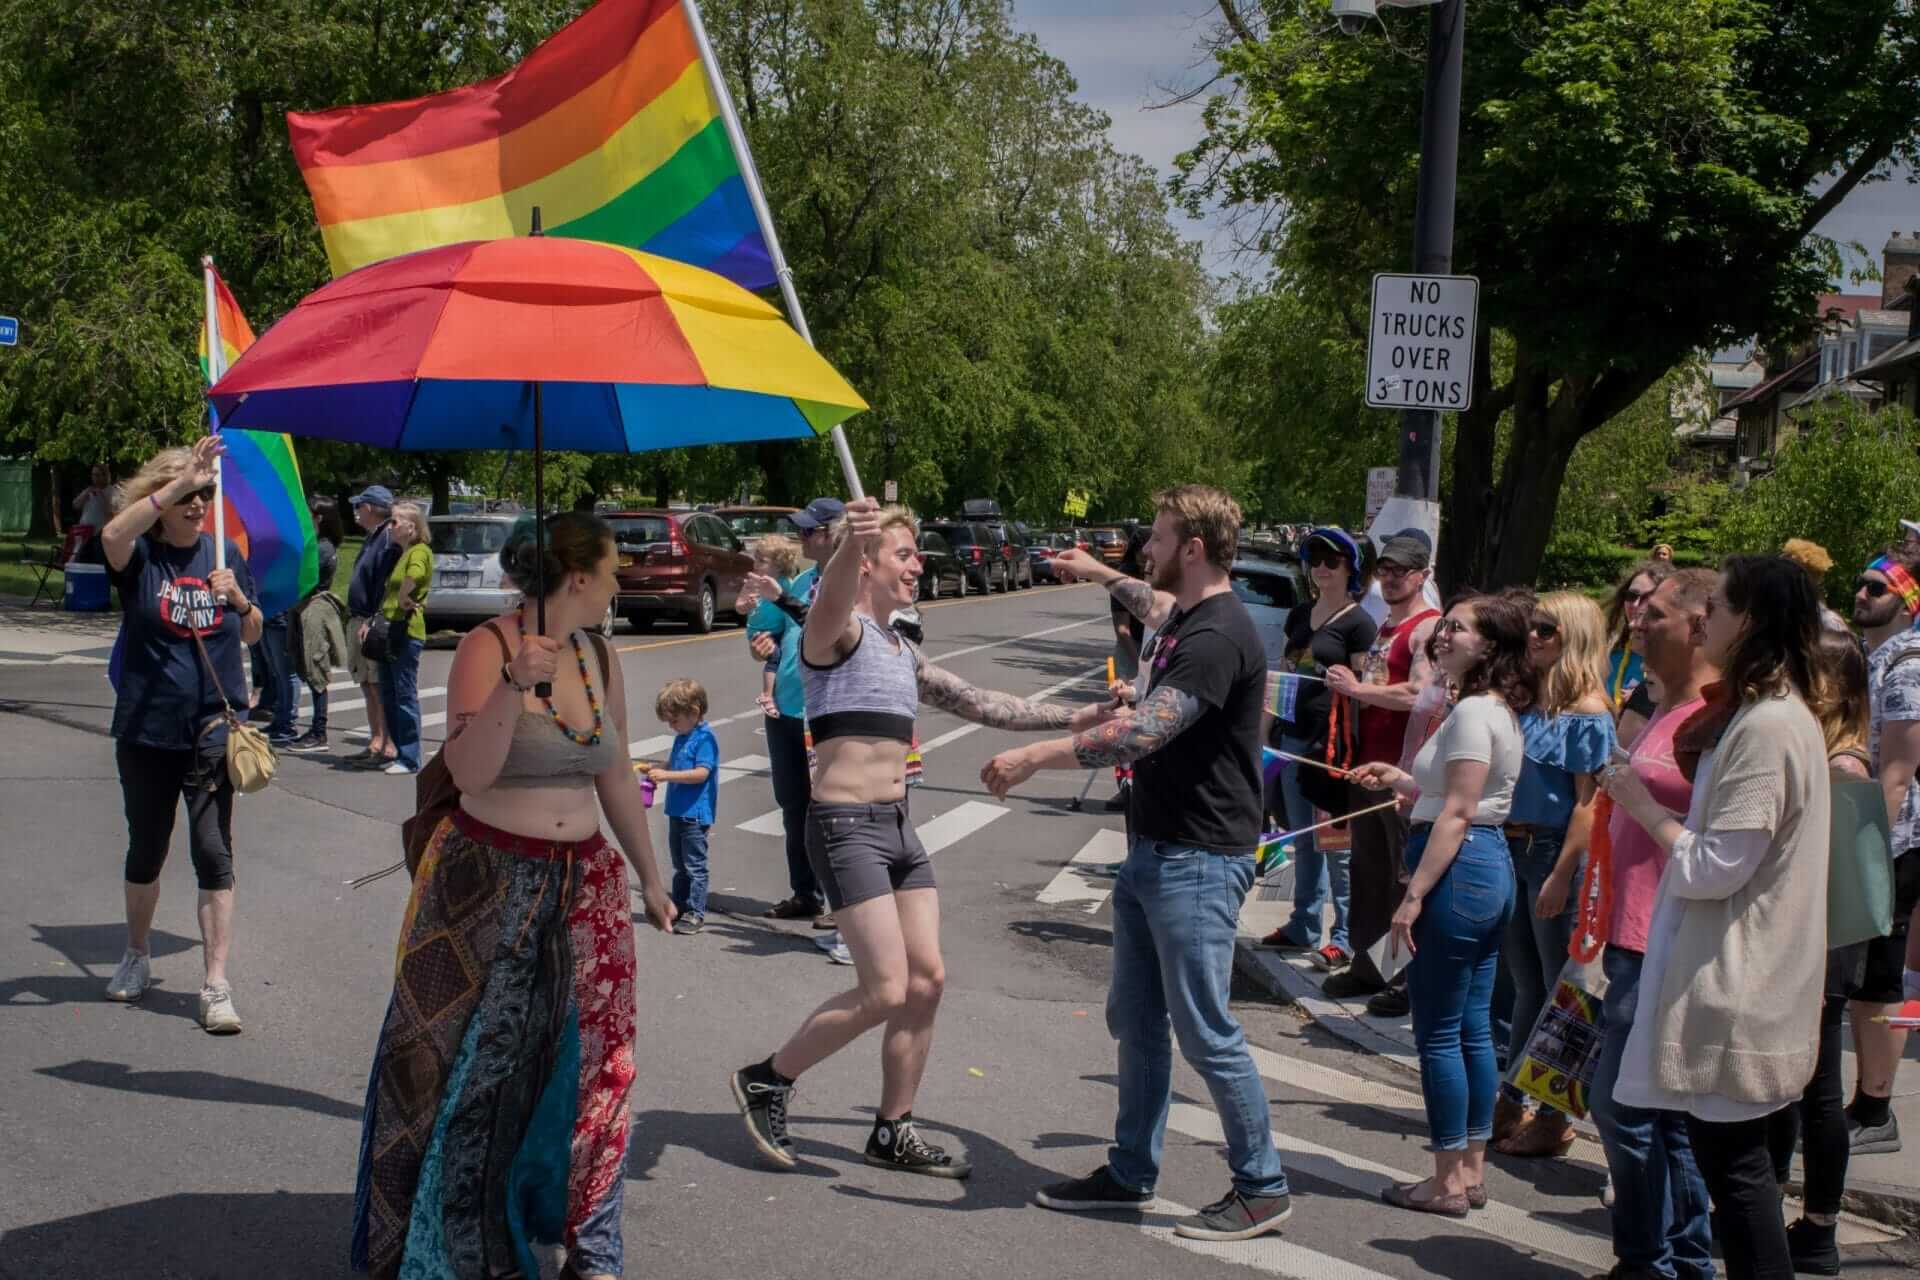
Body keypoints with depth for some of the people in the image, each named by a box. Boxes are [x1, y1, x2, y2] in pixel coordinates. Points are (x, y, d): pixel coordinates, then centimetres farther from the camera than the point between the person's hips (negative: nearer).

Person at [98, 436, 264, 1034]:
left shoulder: (225, 554, 4)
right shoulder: (140, 555, -5)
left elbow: (252, 636, 12)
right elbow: (112, 535, -30)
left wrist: (238, 597, -9)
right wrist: (179, 482, -35)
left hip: (213, 731, 1)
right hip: (146, 731, -1)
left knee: (214, 855, -4)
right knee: (145, 850, 15)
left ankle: (216, 985, -2)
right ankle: (137, 957, 37)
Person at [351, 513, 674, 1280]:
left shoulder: (600, 658, 7)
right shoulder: (488, 647, -12)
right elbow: (468, 771, -21)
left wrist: (650, 878, 21)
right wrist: (515, 684, -33)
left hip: (584, 885, 5)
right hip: (487, 880, -5)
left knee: (586, 1062, 4)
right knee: (463, 1065, 2)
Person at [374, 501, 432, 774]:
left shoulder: (420, 551, -10)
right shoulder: (400, 554, 19)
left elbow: (414, 575, -33)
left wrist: (403, 598, -20)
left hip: (407, 631, -10)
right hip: (391, 630, 10)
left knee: (405, 695, -6)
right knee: (388, 695, 13)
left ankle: (410, 759, -2)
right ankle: (396, 751, 20)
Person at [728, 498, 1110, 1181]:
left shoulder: (902, 653, 19)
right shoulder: (838, 630, -9)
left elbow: (982, 704, 26)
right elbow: (832, 596, -34)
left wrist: (1072, 718, 22)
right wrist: (851, 542, -57)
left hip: (897, 824, 9)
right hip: (846, 824, -9)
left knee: (927, 980, 6)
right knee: (886, 991, -12)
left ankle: (893, 1132, 19)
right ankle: (768, 1078, 7)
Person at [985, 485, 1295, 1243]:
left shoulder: (1219, 638, -21)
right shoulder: (1186, 619, 11)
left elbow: (1141, 733, -30)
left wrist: (1034, 757, -26)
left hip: (1198, 862, -10)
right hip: (1153, 852, 10)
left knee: (1205, 1033, -4)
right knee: (1135, 1022, 15)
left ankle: (1263, 1188, 8)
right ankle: (1130, 1173, 25)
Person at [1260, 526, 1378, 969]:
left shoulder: (1358, 623, -6)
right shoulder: (1300, 616, 15)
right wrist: (1271, 728, 17)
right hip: (1294, 736, 7)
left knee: (1337, 842, -5)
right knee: (1302, 839, 14)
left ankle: (1345, 937, 0)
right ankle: (1304, 927, 23)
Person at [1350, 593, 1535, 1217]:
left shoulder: (1473, 712, -16)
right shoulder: (1501, 710, 14)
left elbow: (1456, 814, -20)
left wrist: (1414, 895, -21)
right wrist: (1403, 781, 18)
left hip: (1461, 869, -10)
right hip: (1491, 866, 10)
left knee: (1438, 1032, -2)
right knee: (1472, 1028, 14)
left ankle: (1448, 1181, 5)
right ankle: (1471, 1169, 21)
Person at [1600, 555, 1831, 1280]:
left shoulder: (1766, 726, -19)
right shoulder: (1780, 715, 13)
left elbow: (1715, 868, -21)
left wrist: (1644, 808, -8)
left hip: (1736, 986, -10)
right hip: (1745, 980, 10)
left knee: (1733, 1159, -3)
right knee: (1731, 1155, 15)